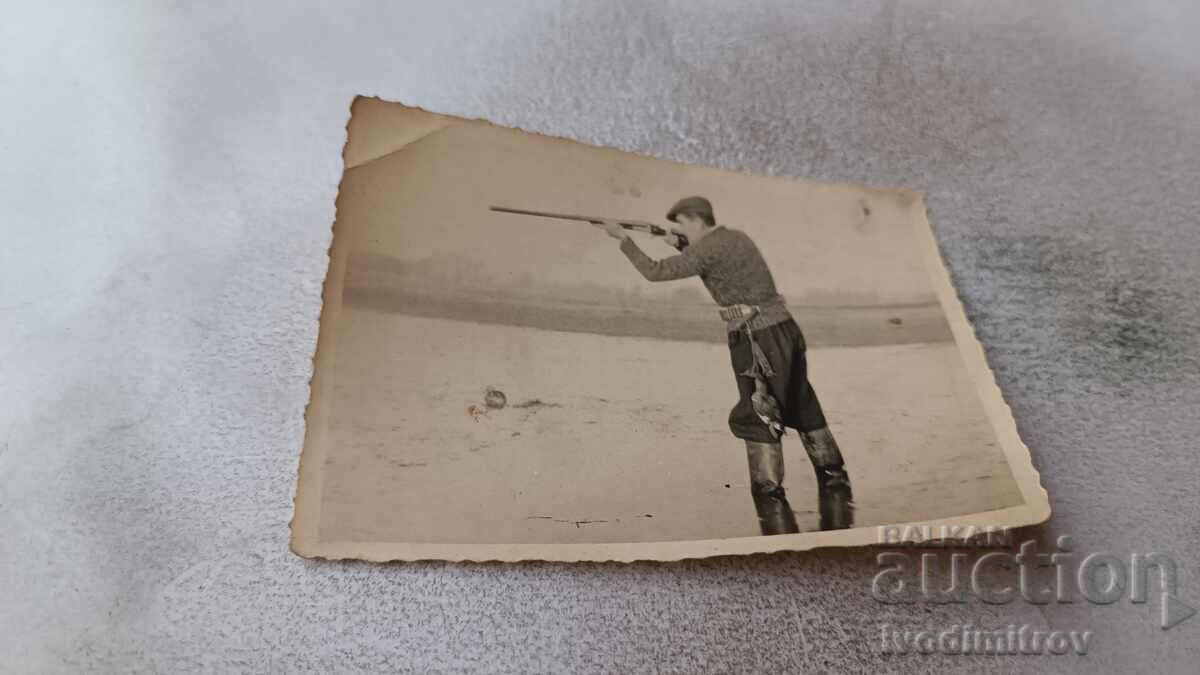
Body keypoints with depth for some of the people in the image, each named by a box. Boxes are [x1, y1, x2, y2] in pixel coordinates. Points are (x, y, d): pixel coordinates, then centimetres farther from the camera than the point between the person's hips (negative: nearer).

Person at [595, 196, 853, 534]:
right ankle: (837, 498, 32)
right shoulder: (736, 237, 16)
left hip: (758, 342, -9)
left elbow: (654, 272, -10)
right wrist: (681, 246, 19)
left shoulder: (707, 248, -10)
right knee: (806, 414, 18)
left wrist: (622, 237, 0)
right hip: (784, 331, 9)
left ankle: (776, 517, 2)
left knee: (758, 425, -2)